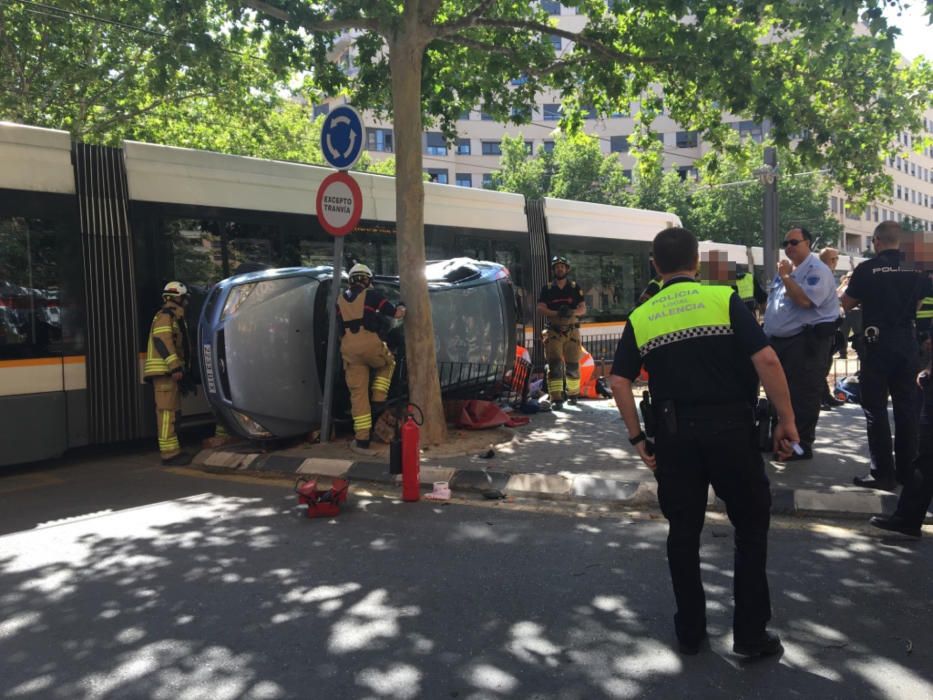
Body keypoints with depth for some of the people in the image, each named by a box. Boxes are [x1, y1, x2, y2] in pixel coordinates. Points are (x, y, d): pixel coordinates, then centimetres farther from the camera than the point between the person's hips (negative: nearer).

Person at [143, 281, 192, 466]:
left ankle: (172, 450, 20)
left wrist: (178, 368, 21)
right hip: (164, 371, -11)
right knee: (167, 410, -13)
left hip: (169, 372, 11)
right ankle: (169, 452, -14)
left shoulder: (174, 317, 23)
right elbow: (163, 341, -21)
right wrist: (175, 367, -26)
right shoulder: (165, 315, -9)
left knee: (171, 410, 13)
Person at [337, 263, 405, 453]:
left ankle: (362, 441, 5)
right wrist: (401, 309, 29)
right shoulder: (372, 295, 4)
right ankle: (378, 399, 14)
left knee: (358, 394, 6)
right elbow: (396, 314, 5)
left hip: (349, 349, 3)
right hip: (370, 344, -3)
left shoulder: (340, 300, 18)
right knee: (388, 363, 32)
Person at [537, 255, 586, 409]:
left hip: (572, 331, 1)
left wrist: (571, 312, -18)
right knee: (554, 364, -11)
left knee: (572, 365, 6)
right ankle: (556, 399, -14)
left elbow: (583, 309, 4)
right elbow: (541, 308, -3)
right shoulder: (547, 289, 7)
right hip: (553, 331, -1)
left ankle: (573, 393, 26)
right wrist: (557, 313, -21)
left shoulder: (575, 288, 9)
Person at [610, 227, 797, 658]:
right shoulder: (723, 299, -3)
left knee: (683, 530, 14)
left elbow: (619, 382, -1)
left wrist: (637, 437, 6)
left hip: (674, 432, 2)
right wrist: (786, 420, -4)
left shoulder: (640, 318, 4)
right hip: (730, 427, -2)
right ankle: (751, 633, 18)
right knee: (751, 525, 13)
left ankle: (690, 631, 24)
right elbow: (766, 360, -11)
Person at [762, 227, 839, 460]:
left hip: (806, 341, -9)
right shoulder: (785, 269, 18)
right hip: (779, 341, 9)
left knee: (803, 396, -4)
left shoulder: (817, 270, -11)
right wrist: (766, 332, 16)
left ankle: (802, 445, 5)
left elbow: (805, 300, -26)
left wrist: (786, 277, -15)